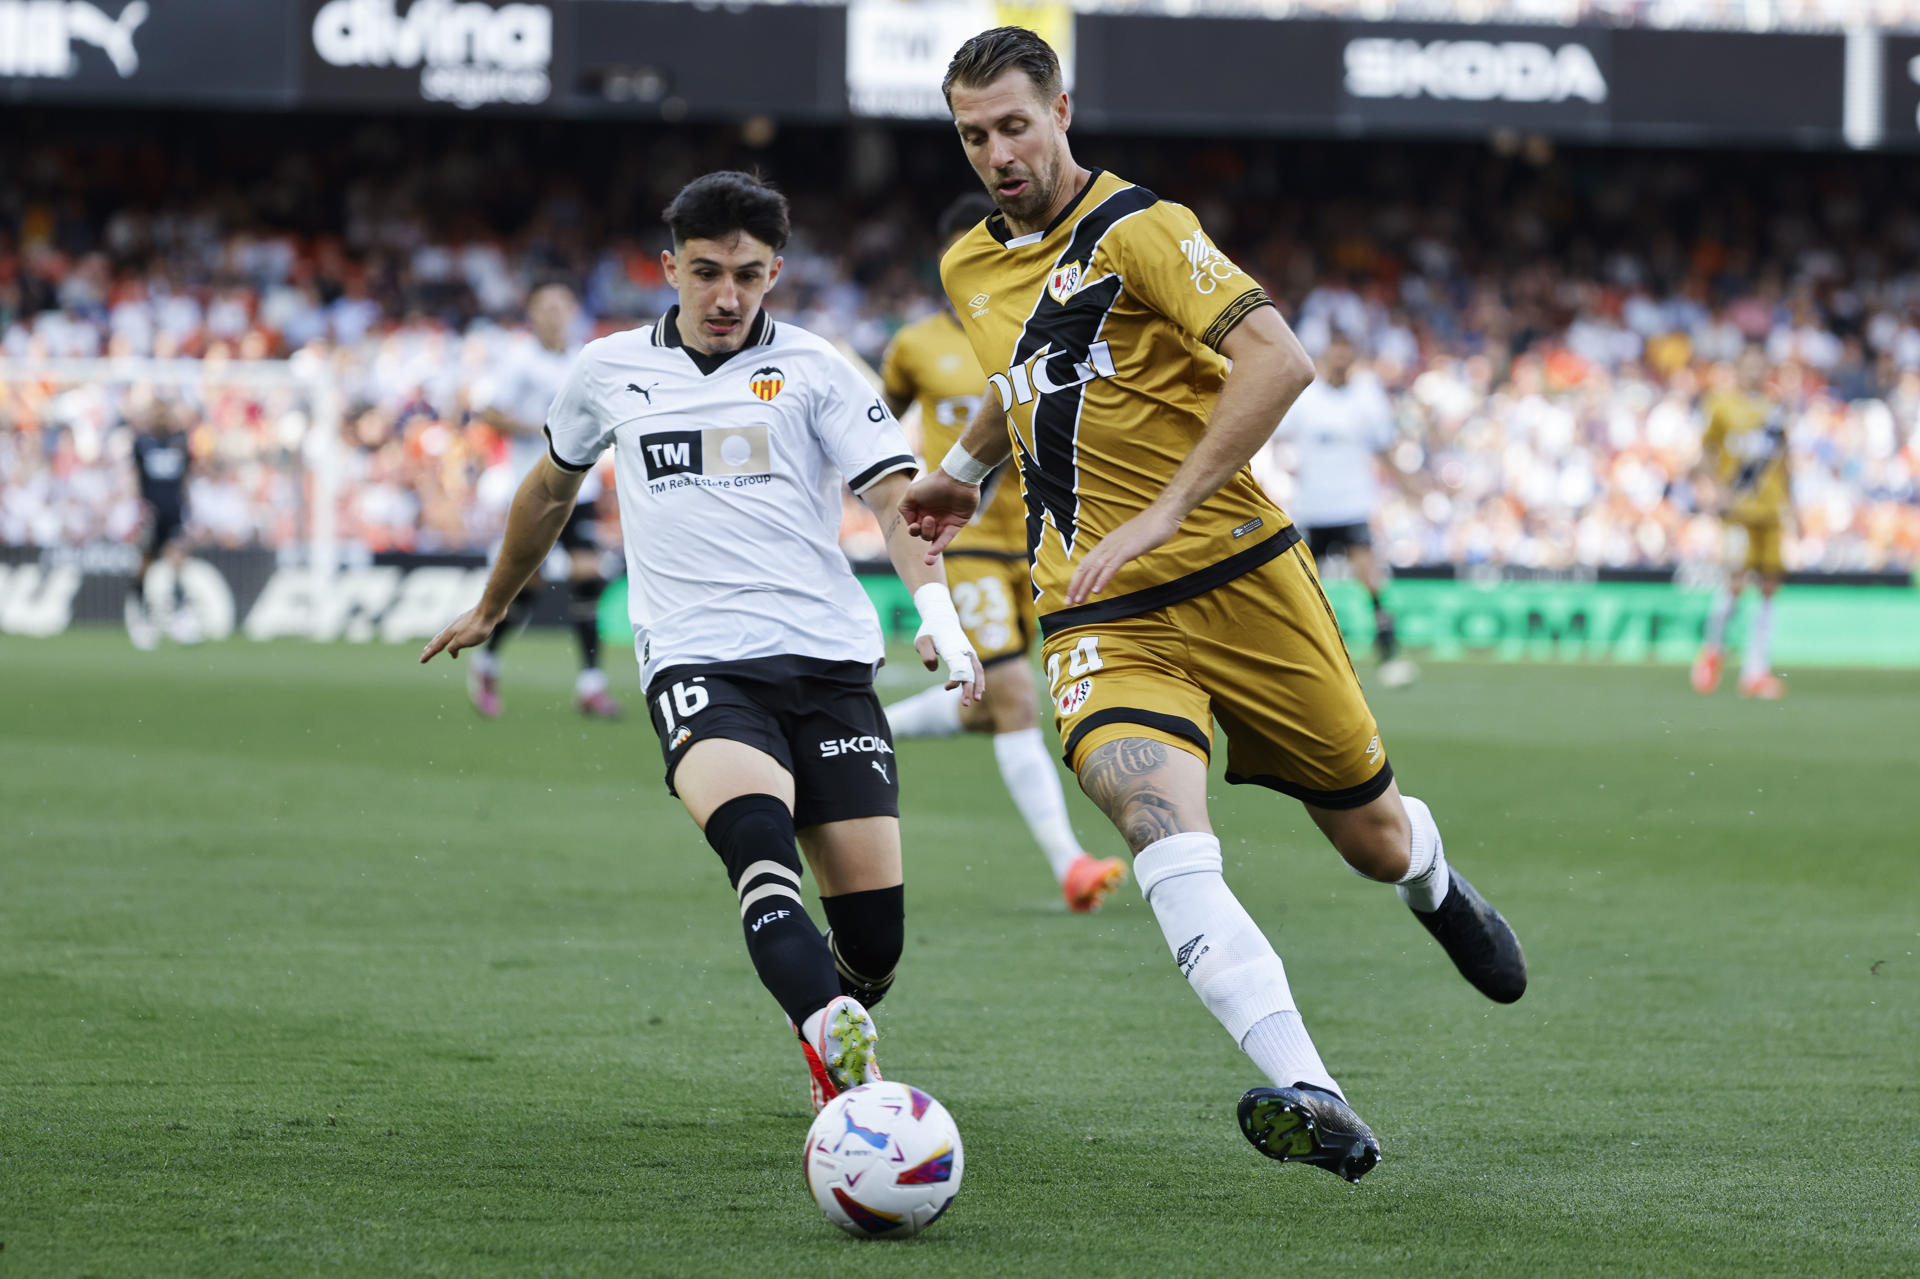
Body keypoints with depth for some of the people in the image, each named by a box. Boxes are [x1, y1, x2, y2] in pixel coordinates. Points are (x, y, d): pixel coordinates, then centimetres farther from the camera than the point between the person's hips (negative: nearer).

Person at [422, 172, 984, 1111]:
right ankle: (829, 1036, -54)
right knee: (756, 831, -33)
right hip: (697, 665, 0)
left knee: (874, 924, -6)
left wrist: (935, 605, -20)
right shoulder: (609, 372, 15)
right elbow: (550, 488, 33)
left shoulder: (814, 371, 9)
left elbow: (897, 496, -1)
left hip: (827, 657, 0)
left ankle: (844, 1070, 25)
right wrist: (490, 610, 44)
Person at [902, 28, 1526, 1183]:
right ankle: (1312, 1102, -37)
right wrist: (964, 472, 43)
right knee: (1163, 834, -26)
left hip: (1238, 577, -3)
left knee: (1373, 837, 11)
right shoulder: (972, 267, 11)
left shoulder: (1136, 230, -11)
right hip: (1100, 616, 4)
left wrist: (1163, 513, -24)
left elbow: (1278, 361, -23)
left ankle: (1435, 883, 52)